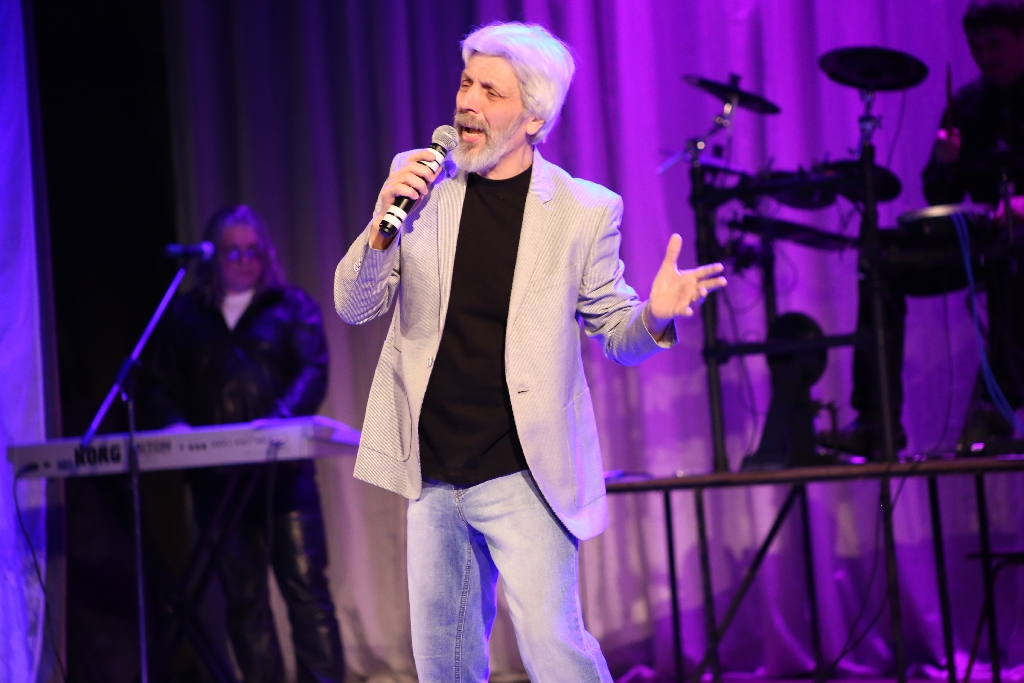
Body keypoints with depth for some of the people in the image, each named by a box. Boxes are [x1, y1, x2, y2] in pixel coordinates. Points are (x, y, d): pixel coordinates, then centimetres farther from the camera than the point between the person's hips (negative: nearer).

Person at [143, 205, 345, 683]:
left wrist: (281, 415, -22)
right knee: (243, 596, 3)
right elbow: (161, 386, 12)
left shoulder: (291, 305, 10)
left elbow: (314, 370, -3)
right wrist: (174, 424, -10)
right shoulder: (184, 315, 16)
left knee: (306, 586, -7)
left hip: (282, 469, -2)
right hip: (216, 477, 2)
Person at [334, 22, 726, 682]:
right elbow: (354, 307, -1)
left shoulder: (584, 209, -6)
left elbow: (615, 332, -1)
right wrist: (384, 223, -21)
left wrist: (656, 313, -25)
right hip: (433, 476, 4)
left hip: (522, 476, -4)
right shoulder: (419, 182, 1)